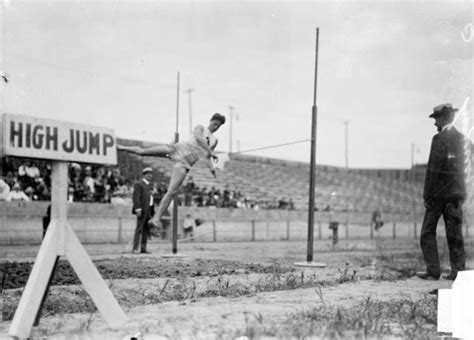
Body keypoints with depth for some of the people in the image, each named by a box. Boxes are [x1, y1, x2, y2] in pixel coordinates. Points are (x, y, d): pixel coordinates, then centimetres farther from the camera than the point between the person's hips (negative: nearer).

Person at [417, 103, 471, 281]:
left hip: (439, 193, -6)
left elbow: (433, 169, -15)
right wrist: (462, 190, 14)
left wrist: (427, 194, -11)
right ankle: (458, 271, 9)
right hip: (458, 192, 6)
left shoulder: (439, 139, -12)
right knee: (455, 233, 9)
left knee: (428, 232, 2)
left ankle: (433, 271, 0)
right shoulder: (463, 139, 9)